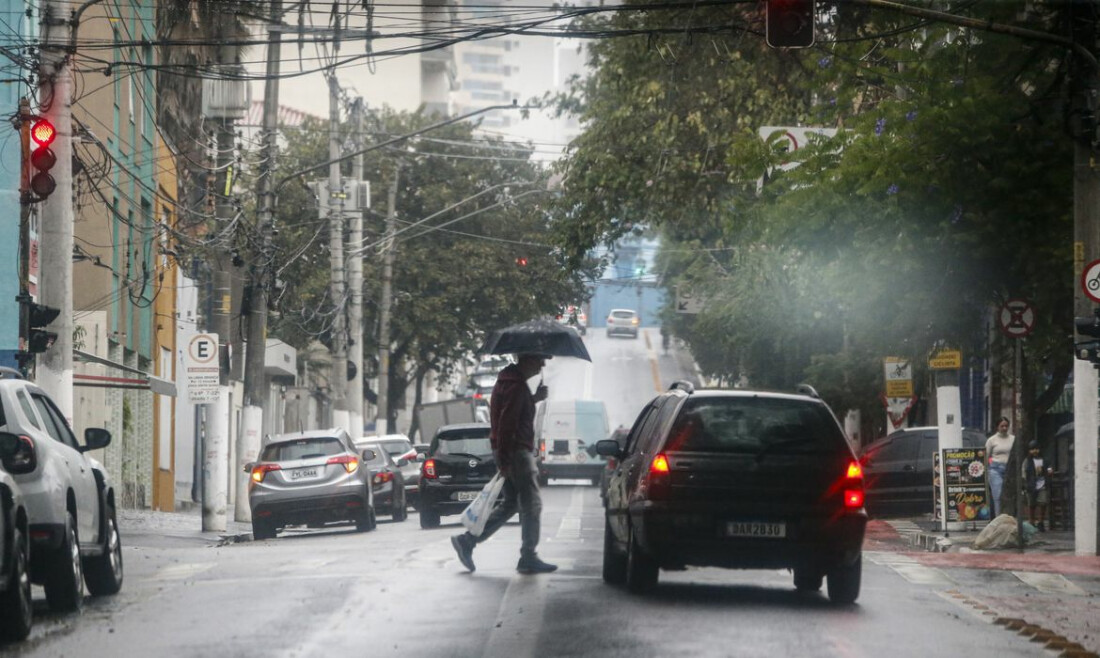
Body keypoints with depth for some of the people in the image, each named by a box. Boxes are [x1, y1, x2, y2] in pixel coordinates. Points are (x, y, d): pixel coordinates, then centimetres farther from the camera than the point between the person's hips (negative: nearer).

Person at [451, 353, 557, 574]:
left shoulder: (508, 381, 15)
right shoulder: (517, 385, -17)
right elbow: (506, 422, -22)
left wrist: (534, 399, 12)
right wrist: (505, 461, -23)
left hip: (509, 453, 10)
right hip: (516, 451, -10)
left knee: (511, 504, 14)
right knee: (531, 504, -3)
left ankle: (467, 541, 11)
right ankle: (528, 558, 0)